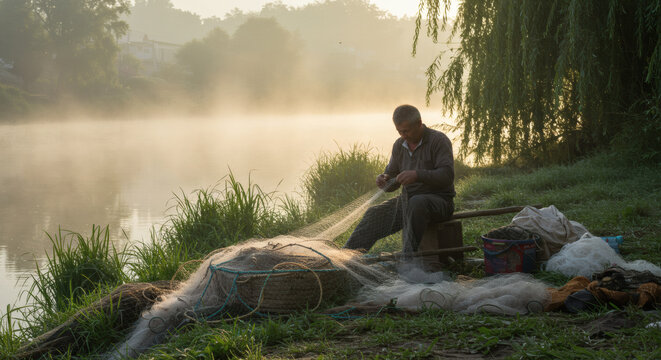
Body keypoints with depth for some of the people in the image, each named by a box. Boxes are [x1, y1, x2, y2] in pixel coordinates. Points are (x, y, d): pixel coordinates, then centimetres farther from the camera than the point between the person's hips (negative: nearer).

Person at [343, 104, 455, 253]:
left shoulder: (439, 140, -9)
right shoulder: (399, 145, 10)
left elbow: (447, 175, -21)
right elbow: (392, 184, 15)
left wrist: (417, 175, -33)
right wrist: (384, 180, -10)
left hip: (438, 200, -6)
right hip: (407, 200, 6)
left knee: (417, 203, -38)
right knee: (374, 214, -12)